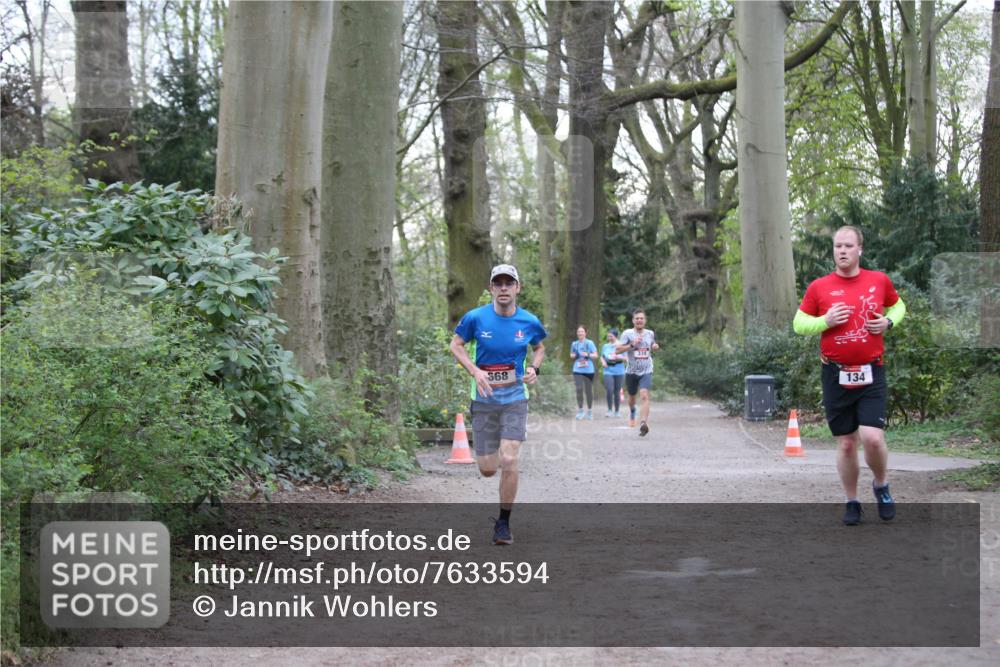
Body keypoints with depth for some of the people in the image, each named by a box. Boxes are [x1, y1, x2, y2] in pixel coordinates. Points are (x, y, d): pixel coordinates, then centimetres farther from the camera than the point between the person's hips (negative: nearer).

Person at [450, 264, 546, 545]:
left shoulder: (529, 322, -3)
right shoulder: (475, 318, -8)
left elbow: (539, 348, 17)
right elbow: (456, 345, 4)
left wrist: (534, 369, -4)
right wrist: (475, 371, -12)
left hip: (515, 398, 0)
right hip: (484, 399, 0)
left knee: (509, 461, -14)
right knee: (487, 469, 3)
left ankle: (503, 523, 4)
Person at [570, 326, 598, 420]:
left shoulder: (590, 343, -1)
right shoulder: (574, 344, 9)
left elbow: (595, 355, -2)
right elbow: (571, 355, 21)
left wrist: (588, 354, -19)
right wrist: (573, 356, -2)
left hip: (589, 370, -1)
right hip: (577, 370, 2)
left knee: (589, 390, 5)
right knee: (579, 389, -12)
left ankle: (590, 411, 19)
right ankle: (580, 410, -4)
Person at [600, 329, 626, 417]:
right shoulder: (605, 346, 12)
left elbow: (626, 358, 2)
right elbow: (602, 356, 21)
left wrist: (619, 357, -17)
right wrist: (603, 362, -1)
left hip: (619, 372, -1)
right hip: (608, 371, 1)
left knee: (617, 392, 3)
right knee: (609, 390, -16)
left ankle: (617, 411, 16)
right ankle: (609, 410, -6)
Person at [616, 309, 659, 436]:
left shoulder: (650, 334, 5)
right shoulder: (628, 333, -5)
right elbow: (617, 350, -12)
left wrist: (656, 347, 0)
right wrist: (632, 344, -22)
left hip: (646, 372, 0)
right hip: (632, 372, 0)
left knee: (644, 396, -21)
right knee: (632, 397, 18)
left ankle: (644, 423, -31)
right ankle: (632, 412, 53)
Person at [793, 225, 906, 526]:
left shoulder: (879, 281, 4)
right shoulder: (819, 287, 1)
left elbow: (898, 305, 21)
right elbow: (798, 323, 7)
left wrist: (889, 322, 0)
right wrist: (826, 321, -11)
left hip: (871, 374, 0)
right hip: (836, 375, 0)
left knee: (873, 438, -13)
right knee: (846, 444, 6)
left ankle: (881, 486, 17)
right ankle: (852, 502, 23)